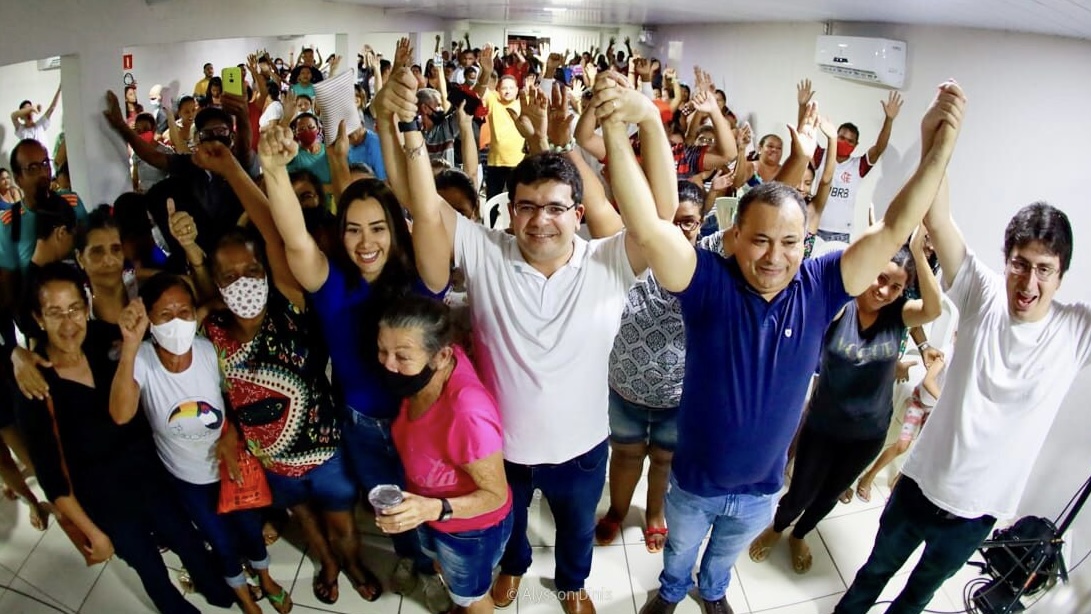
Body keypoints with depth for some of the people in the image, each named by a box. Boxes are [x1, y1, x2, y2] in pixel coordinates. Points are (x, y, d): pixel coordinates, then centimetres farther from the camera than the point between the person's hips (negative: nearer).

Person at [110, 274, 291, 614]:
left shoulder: (208, 349, -20)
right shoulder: (141, 360, -25)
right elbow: (121, 415, -45)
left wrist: (230, 436, -18)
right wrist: (130, 346, -52)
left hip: (230, 461, 1)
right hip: (186, 477, -1)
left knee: (251, 528, 21)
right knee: (222, 541, 19)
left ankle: (267, 580, 54)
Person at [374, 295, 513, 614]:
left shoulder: (468, 414, -44)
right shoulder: (428, 370, -24)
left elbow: (496, 494, -29)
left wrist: (436, 509, -42)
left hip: (470, 529, -7)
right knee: (445, 569, 38)